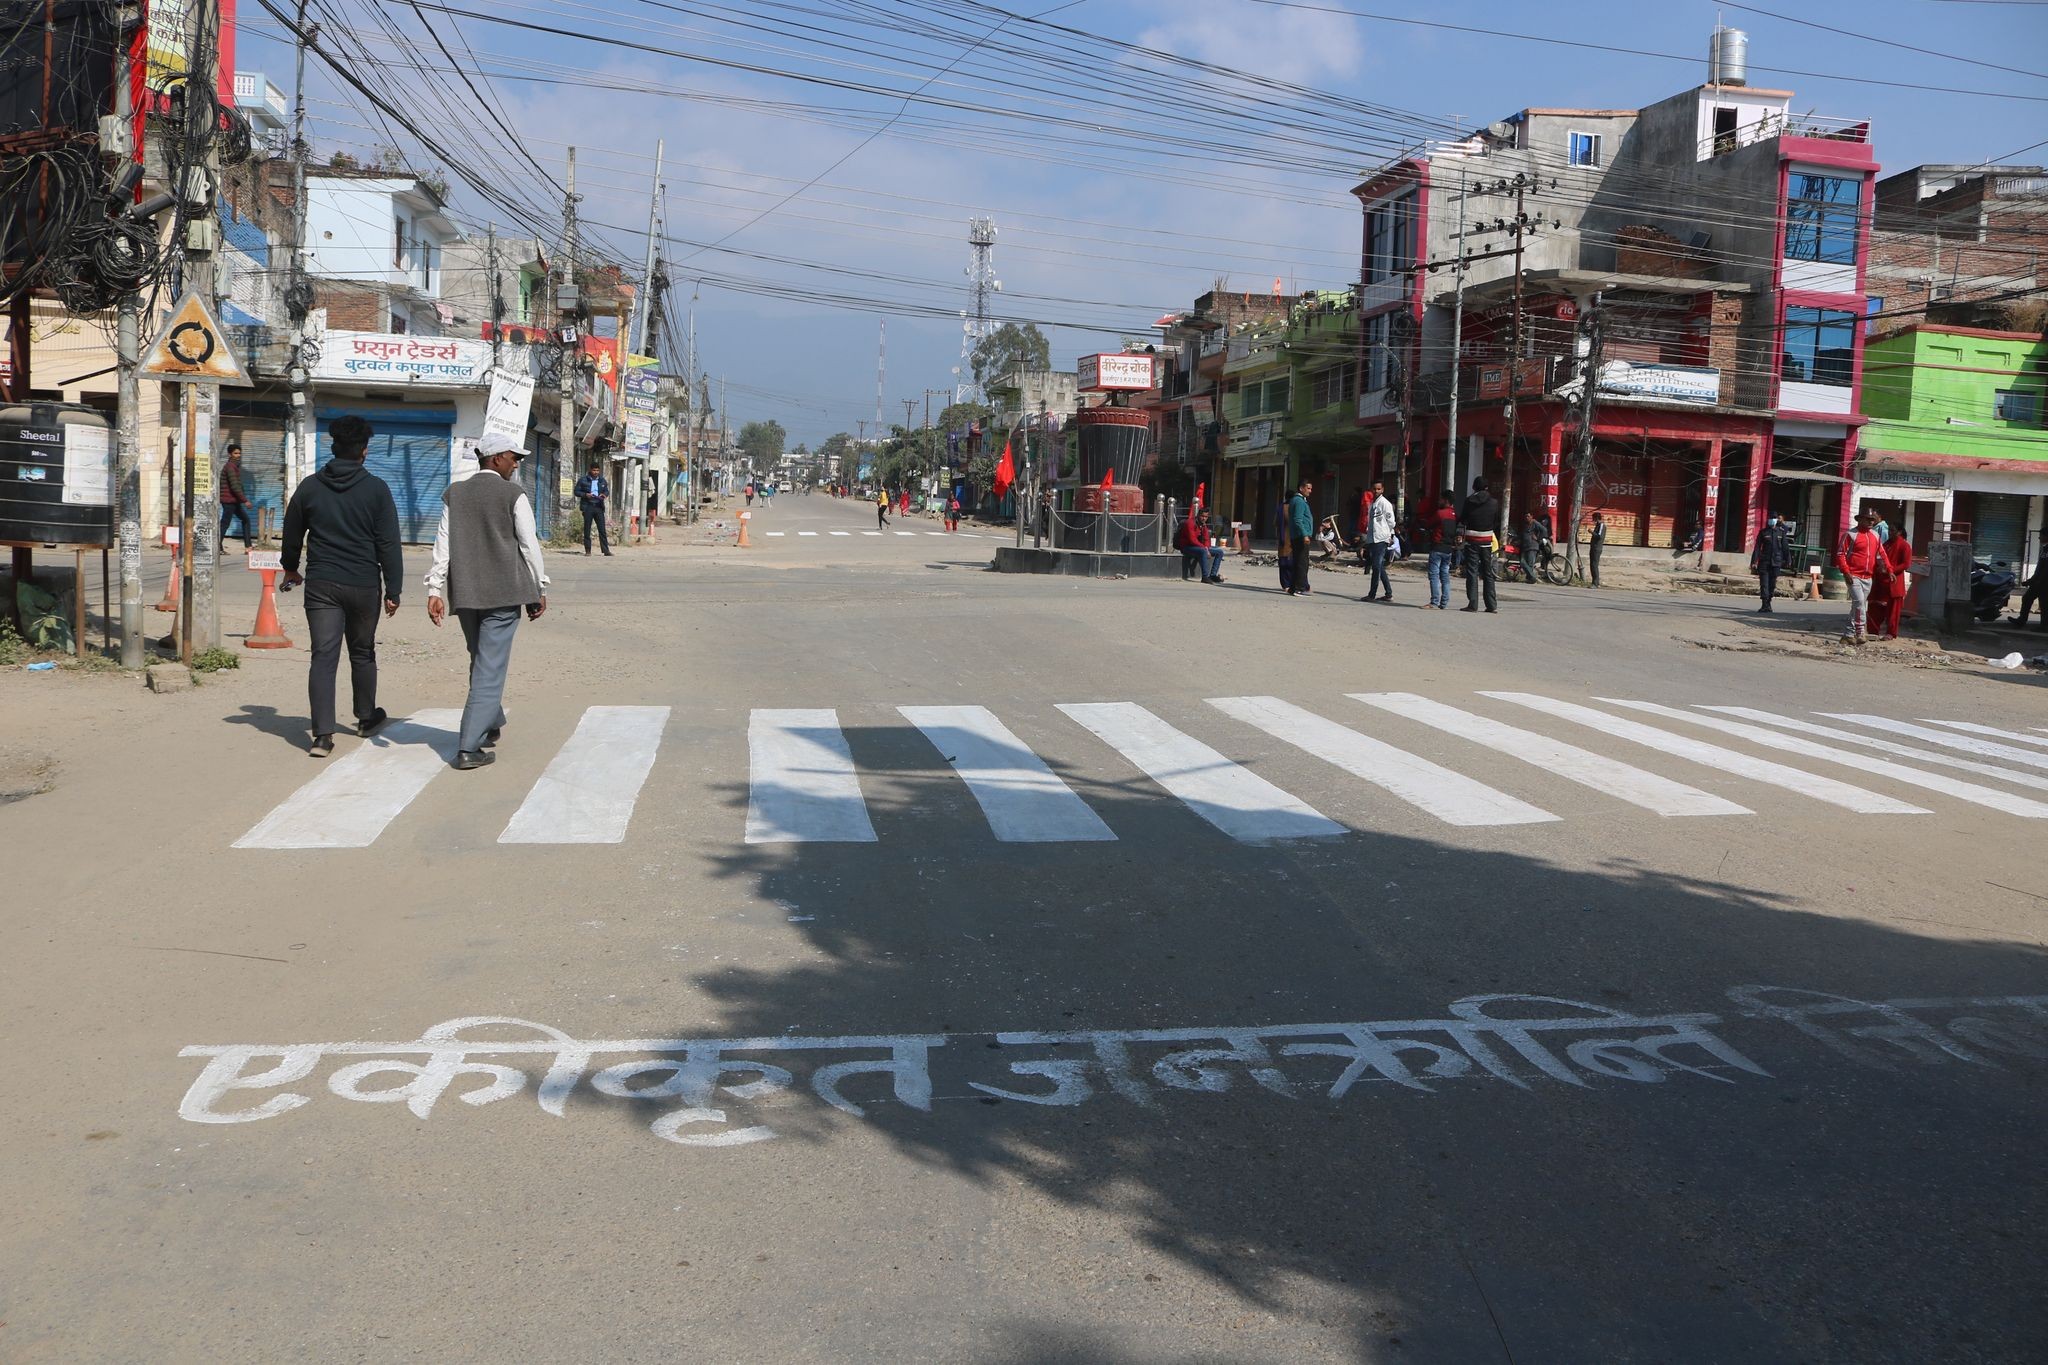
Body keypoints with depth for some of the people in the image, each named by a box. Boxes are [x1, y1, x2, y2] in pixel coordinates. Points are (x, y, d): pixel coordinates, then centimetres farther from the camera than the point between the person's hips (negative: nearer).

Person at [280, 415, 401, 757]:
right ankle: (366, 718, 33)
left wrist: (290, 568, 33)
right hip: (363, 586, -1)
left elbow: (292, 536, 15)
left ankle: (323, 734, -11)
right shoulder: (376, 489, -6)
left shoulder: (309, 488, 2)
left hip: (320, 585, 1)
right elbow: (389, 545, -8)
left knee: (323, 656, -2)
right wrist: (393, 591, -3)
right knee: (362, 654, 16)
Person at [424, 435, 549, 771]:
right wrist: (539, 590, 4)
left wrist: (435, 590, 5)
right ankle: (469, 748, -9)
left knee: (481, 663, 22)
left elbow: (443, 545, 4)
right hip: (504, 592, -5)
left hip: (465, 593, 5)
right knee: (490, 668, -4)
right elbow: (529, 545, -4)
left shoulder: (454, 494, 7)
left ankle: (490, 725, 38)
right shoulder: (514, 495, -6)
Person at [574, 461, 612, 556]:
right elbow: (576, 491, 3)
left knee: (602, 529, -2)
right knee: (587, 529, 1)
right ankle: (587, 550, 7)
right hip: (587, 507, -2)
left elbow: (607, 490, 18)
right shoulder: (583, 480, 1)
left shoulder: (602, 480, 10)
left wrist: (605, 494, -5)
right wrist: (585, 495, -14)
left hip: (599, 507, 2)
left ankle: (606, 550, -3)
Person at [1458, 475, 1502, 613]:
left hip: (1471, 540, -2)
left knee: (1472, 572, -1)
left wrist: (1459, 535, 11)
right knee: (1488, 573, 8)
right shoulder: (1494, 502, 2)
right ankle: (1491, 605, 8)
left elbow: (1462, 520, 0)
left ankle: (1472, 604, -7)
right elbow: (1498, 523, 8)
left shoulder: (1469, 501, -3)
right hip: (1487, 541, 2)